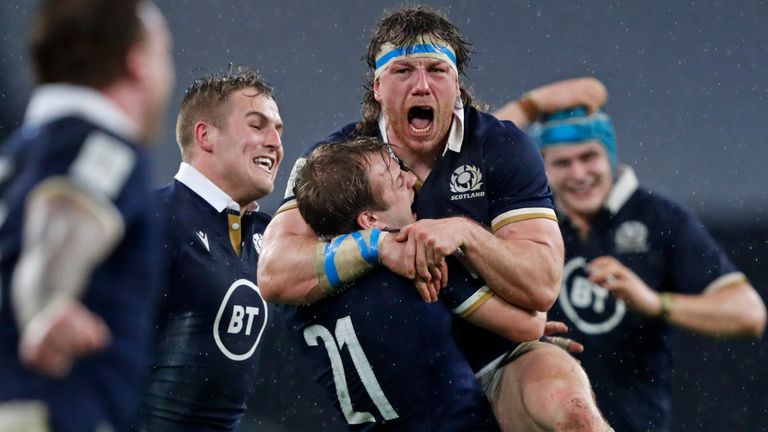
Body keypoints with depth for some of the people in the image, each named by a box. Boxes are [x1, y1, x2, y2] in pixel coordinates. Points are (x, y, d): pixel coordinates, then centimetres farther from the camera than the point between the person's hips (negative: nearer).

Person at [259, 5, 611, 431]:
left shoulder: (503, 148, -4)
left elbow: (542, 285, -13)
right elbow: (274, 275, -18)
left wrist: (464, 233, -29)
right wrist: (377, 247, -31)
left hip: (498, 362, -2)